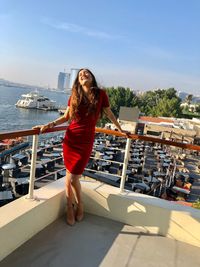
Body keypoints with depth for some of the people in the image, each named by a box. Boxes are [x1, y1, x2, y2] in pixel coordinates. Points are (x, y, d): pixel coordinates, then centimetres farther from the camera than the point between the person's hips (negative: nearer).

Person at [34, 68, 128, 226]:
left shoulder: (100, 94, -1)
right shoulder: (74, 96, 5)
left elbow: (109, 114, 12)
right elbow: (66, 117, 11)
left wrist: (120, 129, 22)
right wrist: (50, 124, -4)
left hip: (86, 142, -2)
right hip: (70, 139, 3)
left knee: (73, 178, -3)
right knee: (70, 175, 9)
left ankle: (79, 205, 27)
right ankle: (70, 207, 31)